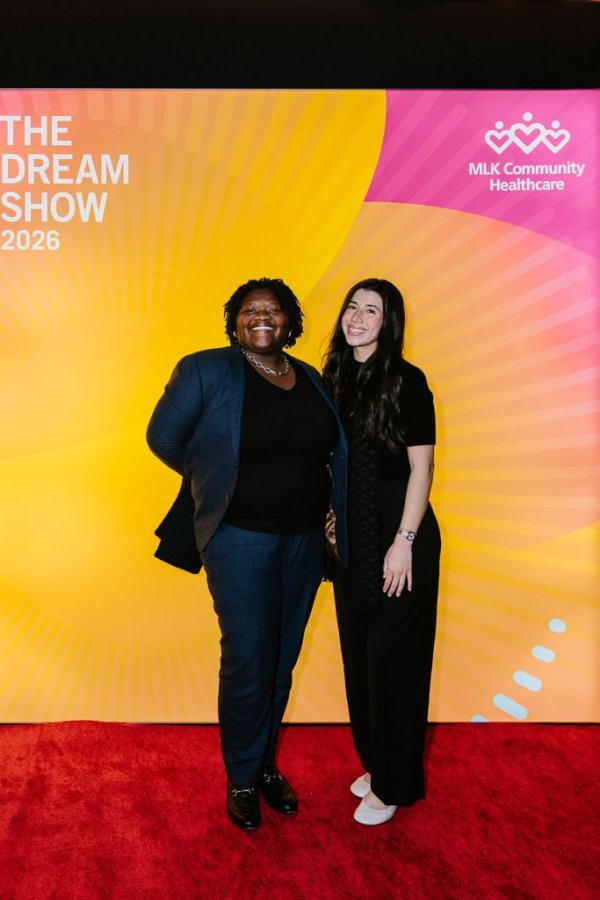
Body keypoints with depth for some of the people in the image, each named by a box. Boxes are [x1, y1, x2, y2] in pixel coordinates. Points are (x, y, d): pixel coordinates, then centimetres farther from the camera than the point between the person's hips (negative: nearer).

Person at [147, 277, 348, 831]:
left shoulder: (311, 379, 8)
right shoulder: (206, 371, -7)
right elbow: (163, 437, -3)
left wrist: (309, 497, 3)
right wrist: (218, 482, 4)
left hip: (304, 537, 5)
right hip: (241, 536, -4)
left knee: (283, 661, 14)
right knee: (248, 663, 1)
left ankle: (267, 765, 36)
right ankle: (242, 779, 26)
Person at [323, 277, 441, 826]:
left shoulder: (406, 381, -10)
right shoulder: (335, 378, 8)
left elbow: (421, 467, -13)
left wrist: (404, 542, -17)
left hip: (396, 536, -6)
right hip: (351, 536, 7)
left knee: (391, 657, 4)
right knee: (358, 653, 16)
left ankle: (393, 785, 23)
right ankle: (375, 764, 36)